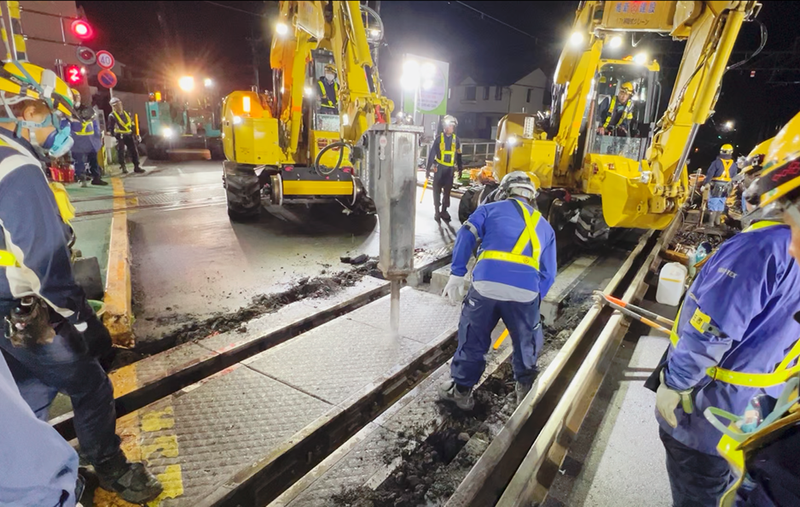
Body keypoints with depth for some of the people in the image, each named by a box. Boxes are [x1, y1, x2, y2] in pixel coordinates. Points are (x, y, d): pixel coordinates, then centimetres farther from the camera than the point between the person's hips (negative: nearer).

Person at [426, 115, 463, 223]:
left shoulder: (456, 140, 5)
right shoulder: (438, 138, -2)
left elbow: (458, 155, 12)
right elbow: (431, 154, -2)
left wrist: (460, 169, 11)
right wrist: (428, 169, -5)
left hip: (450, 169, 2)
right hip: (439, 168, -2)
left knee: (447, 191, 6)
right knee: (437, 190, 3)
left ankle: (444, 211, 17)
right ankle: (437, 211, 12)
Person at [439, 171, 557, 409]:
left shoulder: (490, 209, 21)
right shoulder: (545, 227, 28)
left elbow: (465, 237, 5)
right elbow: (548, 274, 21)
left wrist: (457, 276, 2)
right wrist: (535, 298, 28)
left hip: (486, 284, -1)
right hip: (526, 291, 2)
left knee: (472, 339, 18)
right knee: (527, 342, 26)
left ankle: (461, 390, 31)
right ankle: (525, 389, 43)